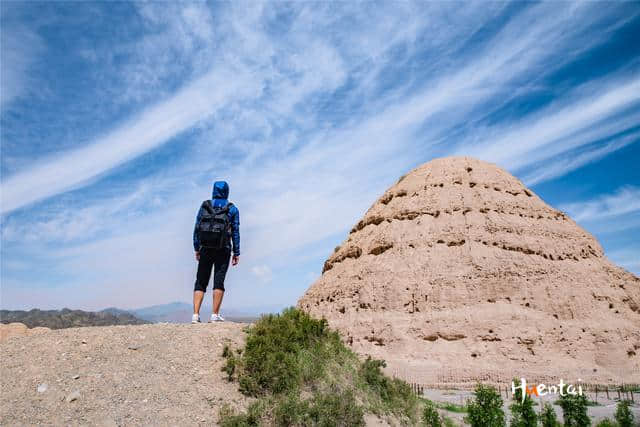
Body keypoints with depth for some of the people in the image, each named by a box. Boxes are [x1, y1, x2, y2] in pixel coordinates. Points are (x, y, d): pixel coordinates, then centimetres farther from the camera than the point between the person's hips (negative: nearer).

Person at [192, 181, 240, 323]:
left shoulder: (204, 206, 8)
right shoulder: (232, 209, 4)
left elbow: (196, 228, 5)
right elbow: (235, 232, 1)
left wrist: (196, 249, 8)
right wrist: (236, 253, 3)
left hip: (205, 249, 2)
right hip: (223, 250, -1)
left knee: (200, 282, 6)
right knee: (219, 281, 0)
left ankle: (195, 315, -2)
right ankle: (215, 315, -5)